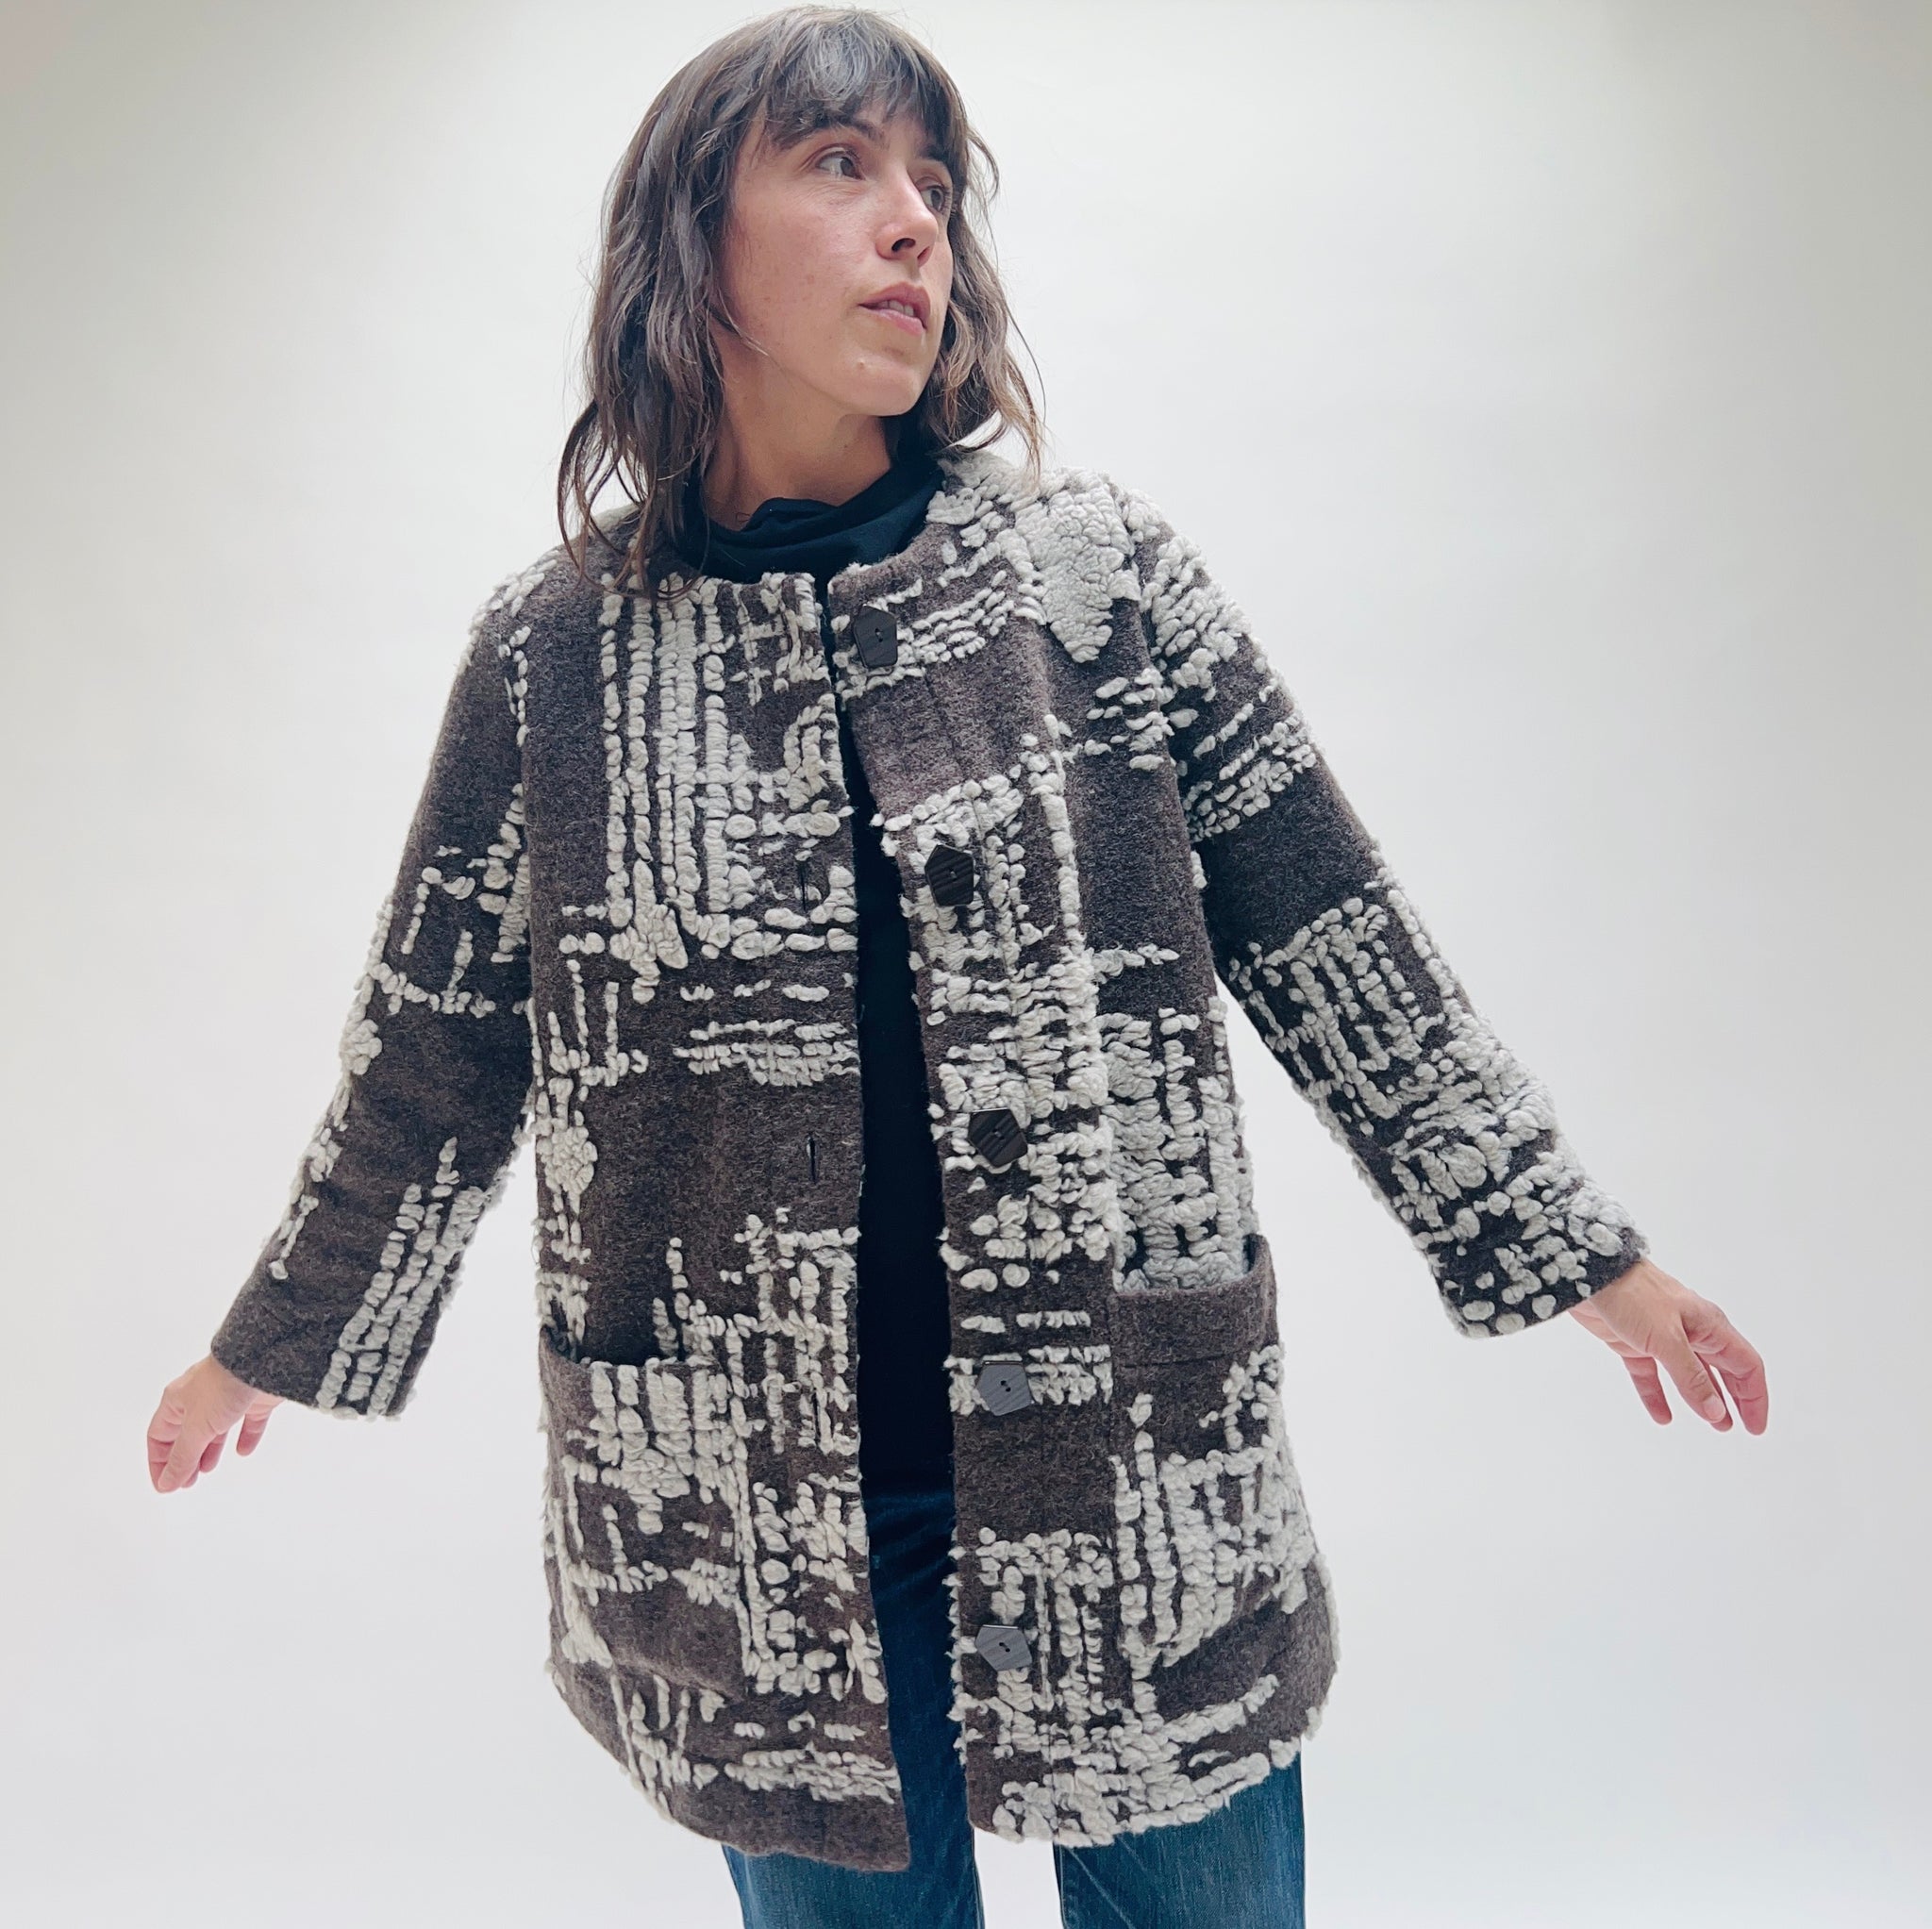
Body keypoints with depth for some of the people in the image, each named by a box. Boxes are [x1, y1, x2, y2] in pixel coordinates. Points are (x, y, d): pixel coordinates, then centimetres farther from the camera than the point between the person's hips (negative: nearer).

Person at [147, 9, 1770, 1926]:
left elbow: (1337, 955, 2)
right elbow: (433, 1062, 8)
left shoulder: (1101, 574, -2)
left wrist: (1579, 1252, 7)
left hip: (1136, 1480, 1)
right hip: (750, 1513, 0)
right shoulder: (553, 653, -2)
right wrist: (272, 1347, 18)